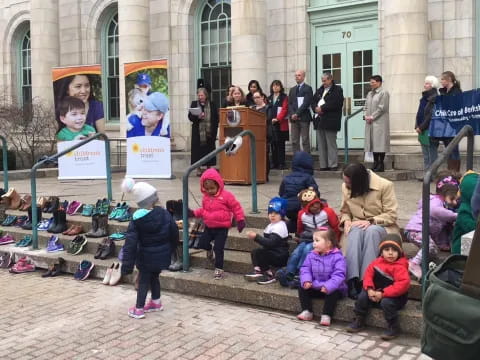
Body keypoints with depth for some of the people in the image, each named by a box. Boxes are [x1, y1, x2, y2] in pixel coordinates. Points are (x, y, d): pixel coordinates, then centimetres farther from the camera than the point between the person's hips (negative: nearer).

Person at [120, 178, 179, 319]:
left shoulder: (136, 220, -16)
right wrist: (170, 247, 17)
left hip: (146, 256, -3)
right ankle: (156, 302, 36)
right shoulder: (164, 214, -11)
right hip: (162, 254, 3)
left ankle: (139, 309, 14)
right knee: (154, 277, 23)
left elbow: (130, 242, -18)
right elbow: (174, 232, -2)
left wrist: (127, 263, -16)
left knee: (143, 281, 9)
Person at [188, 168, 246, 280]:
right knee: (202, 243, 6)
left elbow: (236, 207, -9)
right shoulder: (206, 197, 3)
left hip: (222, 228, -5)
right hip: (209, 227, 6)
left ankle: (219, 269, 7)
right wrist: (194, 213, 0)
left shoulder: (226, 195, -14)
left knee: (218, 249, -6)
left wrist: (240, 220, -13)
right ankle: (209, 250, 42)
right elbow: (203, 210, 15)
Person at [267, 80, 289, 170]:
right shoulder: (269, 98, 17)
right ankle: (274, 163, 11)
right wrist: (269, 119, 2)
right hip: (271, 124, 5)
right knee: (273, 144, 5)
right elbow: (267, 110, 15)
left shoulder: (284, 97, 1)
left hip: (281, 124, -5)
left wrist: (277, 119, -18)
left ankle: (281, 163, -1)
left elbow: (284, 109, -9)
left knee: (280, 144, -4)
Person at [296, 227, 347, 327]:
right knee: (302, 288, -8)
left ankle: (326, 315, -23)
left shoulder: (337, 257, -15)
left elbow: (338, 275, -23)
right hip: (314, 287, 5)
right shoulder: (311, 255, 3)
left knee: (333, 293, -33)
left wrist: (328, 286, -37)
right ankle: (307, 311, -3)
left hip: (330, 288, -5)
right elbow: (305, 269, 2)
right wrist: (306, 280, -19)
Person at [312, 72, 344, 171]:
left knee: (331, 144, -6)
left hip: (330, 121, -7)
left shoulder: (337, 90, -1)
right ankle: (323, 165, 11)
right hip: (319, 121, 7)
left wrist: (322, 108, -15)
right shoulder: (320, 90, 21)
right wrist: (316, 108, -7)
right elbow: (313, 102, 15)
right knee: (321, 144, 6)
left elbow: (336, 103, -15)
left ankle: (333, 165, -1)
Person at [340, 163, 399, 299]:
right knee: (356, 232, -35)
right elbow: (345, 211, 10)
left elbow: (391, 215, -12)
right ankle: (353, 279, -44)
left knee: (371, 231, -39)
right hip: (357, 226, 3)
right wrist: (346, 221, -13)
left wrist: (371, 221, -25)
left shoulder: (385, 185, -14)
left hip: (381, 227, -2)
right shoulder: (346, 187, -2)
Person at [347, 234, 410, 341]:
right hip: (376, 293, 7)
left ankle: (394, 328, -14)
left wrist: (383, 293, -32)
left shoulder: (400, 267, -22)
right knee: (363, 296, -5)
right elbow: (368, 274, 2)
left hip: (395, 297, -7)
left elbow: (403, 284, -32)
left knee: (386, 302, -33)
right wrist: (369, 289, -18)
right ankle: (359, 322, 12)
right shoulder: (377, 262, -1)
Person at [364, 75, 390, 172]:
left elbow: (382, 108, -12)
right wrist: (366, 116, -1)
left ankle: (381, 165, -4)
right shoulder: (369, 93, 19)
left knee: (380, 142, -7)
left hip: (380, 122, -7)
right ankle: (375, 163, 12)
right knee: (373, 143, 7)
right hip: (370, 122, 7)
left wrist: (372, 117, -14)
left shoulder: (384, 93, -4)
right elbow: (366, 106, 18)